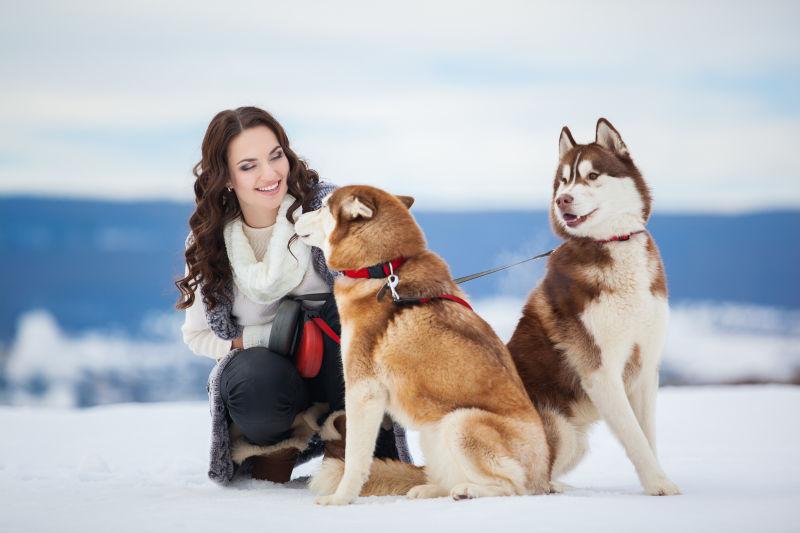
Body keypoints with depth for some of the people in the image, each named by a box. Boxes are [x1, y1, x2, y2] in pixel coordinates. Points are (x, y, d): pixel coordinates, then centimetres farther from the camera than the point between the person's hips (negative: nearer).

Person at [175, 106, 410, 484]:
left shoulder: (323, 205, -9)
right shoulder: (209, 240, -2)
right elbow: (196, 335, 4)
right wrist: (259, 339, -14)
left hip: (336, 369, 0)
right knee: (258, 381, -37)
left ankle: (347, 438, -12)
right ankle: (269, 443, -1)